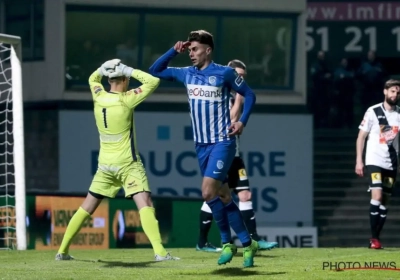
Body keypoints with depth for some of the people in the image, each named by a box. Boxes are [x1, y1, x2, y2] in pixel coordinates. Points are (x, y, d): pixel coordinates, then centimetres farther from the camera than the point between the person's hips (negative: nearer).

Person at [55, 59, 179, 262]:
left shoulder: (99, 97, 1)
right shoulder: (125, 100, -14)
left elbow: (93, 78, 24)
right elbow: (153, 81, -11)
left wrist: (104, 68, 6)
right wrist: (130, 71, -7)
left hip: (105, 163, 6)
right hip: (127, 163, -6)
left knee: (87, 207, 14)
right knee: (145, 204, -13)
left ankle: (63, 250, 16)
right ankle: (159, 251, -28)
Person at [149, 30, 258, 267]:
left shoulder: (224, 73, -9)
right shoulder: (187, 74, 7)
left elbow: (249, 95, 1)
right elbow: (155, 71, 15)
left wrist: (242, 122, -12)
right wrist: (174, 51, 2)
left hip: (222, 143, -6)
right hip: (201, 144, 6)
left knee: (208, 192, -17)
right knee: (223, 196, 8)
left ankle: (228, 242, -2)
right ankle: (246, 243, 16)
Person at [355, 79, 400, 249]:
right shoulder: (373, 112, -3)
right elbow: (361, 137, 1)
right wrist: (359, 160, -5)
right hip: (374, 161, -4)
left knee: (385, 202, 4)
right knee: (377, 197, -17)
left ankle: (376, 238, 11)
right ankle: (374, 238, -14)